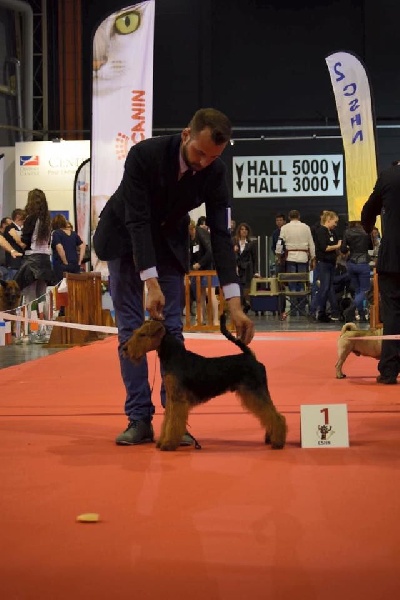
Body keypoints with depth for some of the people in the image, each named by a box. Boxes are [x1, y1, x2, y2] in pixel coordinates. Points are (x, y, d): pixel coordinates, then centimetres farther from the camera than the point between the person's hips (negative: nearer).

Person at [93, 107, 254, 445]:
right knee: (131, 329, -5)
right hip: (125, 236, -2)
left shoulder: (215, 172, -21)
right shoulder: (144, 155, -32)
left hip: (169, 240, 3)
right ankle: (140, 419, -3)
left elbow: (220, 234, -20)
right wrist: (151, 282, -39)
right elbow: (137, 221, -32)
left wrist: (234, 302, -27)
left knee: (172, 330, -4)